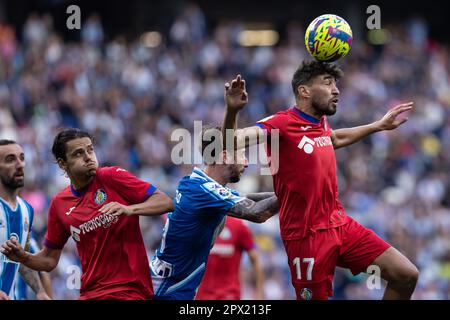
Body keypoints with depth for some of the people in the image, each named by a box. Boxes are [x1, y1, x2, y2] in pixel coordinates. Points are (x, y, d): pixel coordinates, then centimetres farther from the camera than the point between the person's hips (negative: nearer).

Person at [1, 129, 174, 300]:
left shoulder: (112, 177, -4)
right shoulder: (59, 204, 8)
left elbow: (166, 202, -9)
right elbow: (49, 260, 15)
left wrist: (129, 209, -24)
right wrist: (23, 257, -4)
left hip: (130, 291, -4)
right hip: (90, 293, 4)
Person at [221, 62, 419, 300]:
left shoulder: (320, 122, 11)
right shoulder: (282, 123, -13)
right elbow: (232, 141, -26)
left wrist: (380, 125, 42)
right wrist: (232, 111, -46)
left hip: (340, 225, 8)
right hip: (308, 236, -8)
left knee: (406, 275, -1)